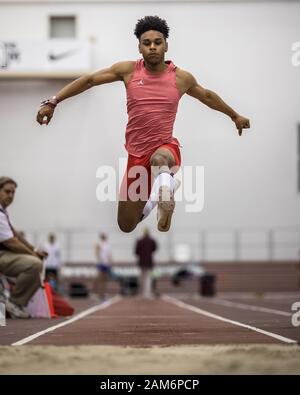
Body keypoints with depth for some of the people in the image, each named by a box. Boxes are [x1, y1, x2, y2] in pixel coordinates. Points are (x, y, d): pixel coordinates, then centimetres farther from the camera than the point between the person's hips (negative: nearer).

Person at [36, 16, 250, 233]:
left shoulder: (181, 78, 1)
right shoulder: (128, 70, 0)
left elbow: (207, 96, 20)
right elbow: (89, 80, 5)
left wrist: (235, 116, 31)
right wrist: (53, 102, -1)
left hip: (166, 148, -3)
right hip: (136, 154, 3)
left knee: (159, 159, -47)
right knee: (126, 226, 18)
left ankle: (165, 192, -26)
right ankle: (151, 199, 45)